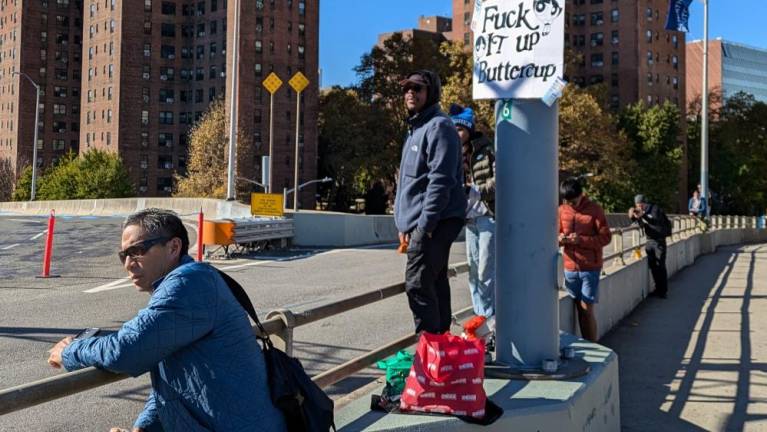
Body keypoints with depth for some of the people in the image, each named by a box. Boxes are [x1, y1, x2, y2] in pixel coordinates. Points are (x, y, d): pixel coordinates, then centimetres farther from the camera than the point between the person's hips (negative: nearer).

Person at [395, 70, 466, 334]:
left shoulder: (439, 127, -11)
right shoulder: (416, 129, 21)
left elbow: (440, 180, -20)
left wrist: (424, 225, -22)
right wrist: (406, 224, 20)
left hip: (434, 223, -10)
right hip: (418, 223, 10)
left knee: (418, 285, -13)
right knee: (435, 284, 14)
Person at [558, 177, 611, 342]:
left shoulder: (594, 209, -6)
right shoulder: (562, 210, 6)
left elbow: (606, 237, -7)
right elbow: (557, 234, 13)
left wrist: (582, 240, -20)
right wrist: (560, 239, -12)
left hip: (590, 267, -4)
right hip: (570, 267, 4)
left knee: (587, 309, -5)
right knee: (579, 308, 8)